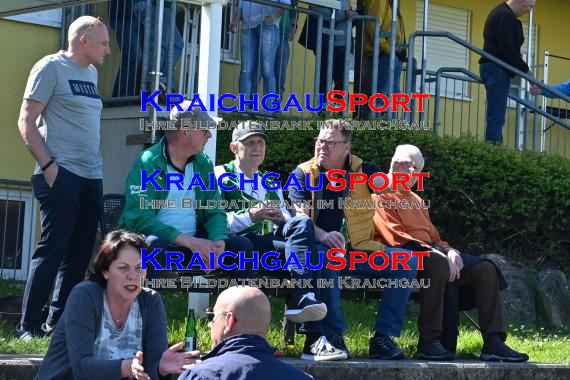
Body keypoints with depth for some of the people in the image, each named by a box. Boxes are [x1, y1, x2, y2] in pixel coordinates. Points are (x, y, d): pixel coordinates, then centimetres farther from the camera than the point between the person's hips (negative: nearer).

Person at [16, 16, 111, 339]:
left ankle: (57, 323, 16)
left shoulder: (91, 73, 18)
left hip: (91, 178, 8)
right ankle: (29, 325, -5)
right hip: (61, 175, -8)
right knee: (52, 249, -10)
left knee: (78, 255, 8)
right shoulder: (51, 68, -5)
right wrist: (48, 165, -17)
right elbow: (26, 121, -9)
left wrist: (97, 166, 13)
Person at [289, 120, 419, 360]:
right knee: (325, 256, -39)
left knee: (407, 262, -17)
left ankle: (383, 337, -17)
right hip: (322, 250, -3)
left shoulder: (362, 170, 10)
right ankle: (332, 334, -33)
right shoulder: (304, 174, 4)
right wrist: (323, 235, -27)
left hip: (361, 250, 3)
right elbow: (300, 217, -7)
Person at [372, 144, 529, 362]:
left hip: (430, 252, 8)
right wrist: (433, 252, -21)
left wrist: (449, 251, -1)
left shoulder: (417, 200, 30)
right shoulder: (382, 196, 3)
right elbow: (396, 236, -11)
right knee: (439, 264, -40)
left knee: (485, 268, -10)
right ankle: (428, 342, -39)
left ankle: (494, 343, -20)